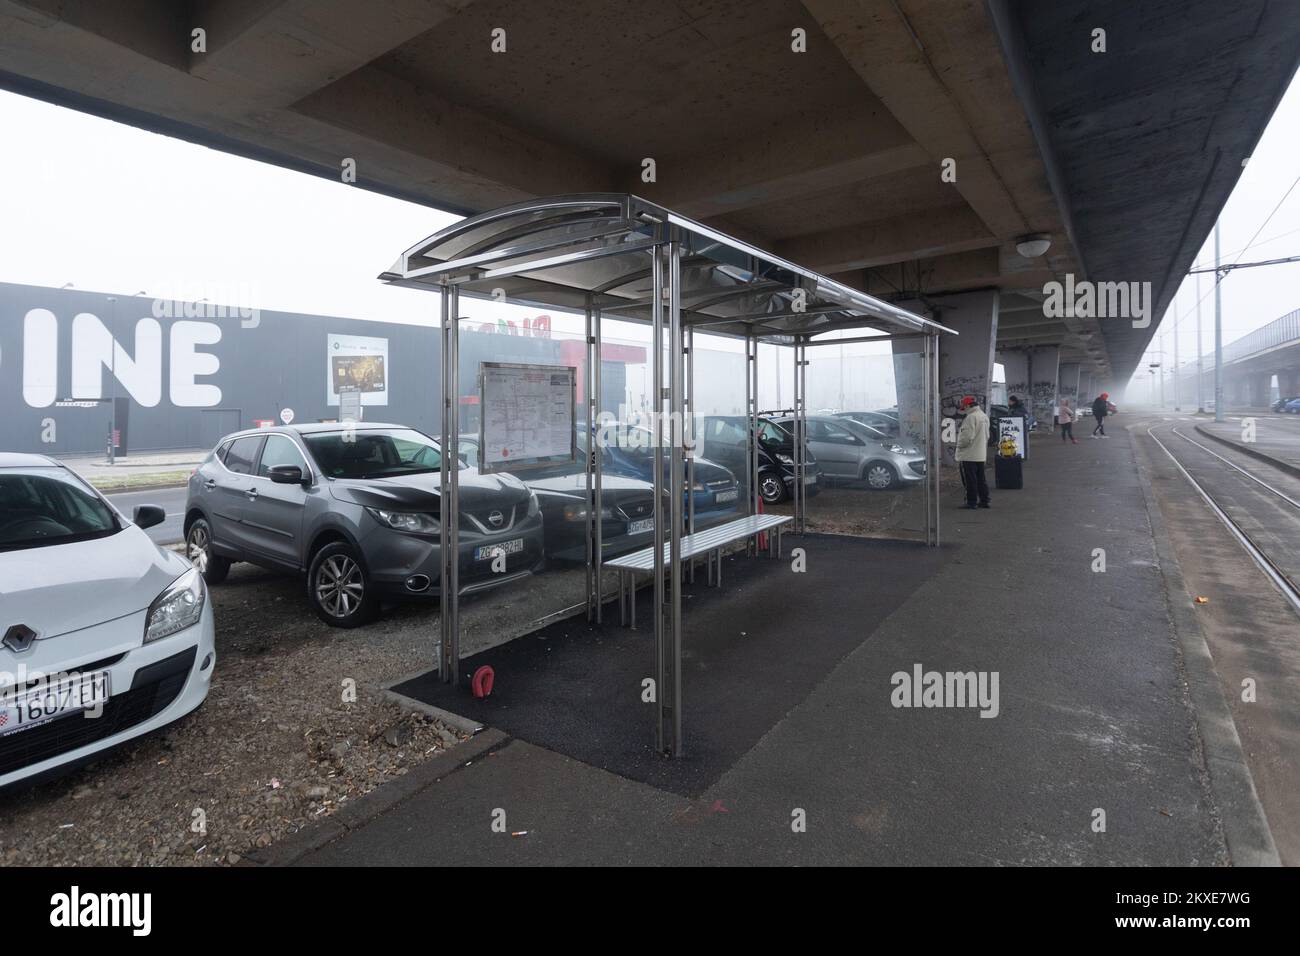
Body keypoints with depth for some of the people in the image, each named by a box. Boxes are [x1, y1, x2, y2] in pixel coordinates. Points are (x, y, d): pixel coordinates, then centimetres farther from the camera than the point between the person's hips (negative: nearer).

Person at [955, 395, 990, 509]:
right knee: (981, 479, 15)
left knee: (970, 480, -2)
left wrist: (959, 445, -6)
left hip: (969, 455, -9)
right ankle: (984, 501, 19)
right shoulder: (984, 416, 13)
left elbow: (967, 437, -21)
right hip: (981, 455, 9)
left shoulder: (971, 417, -18)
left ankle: (971, 502, 2)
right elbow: (987, 436, 17)